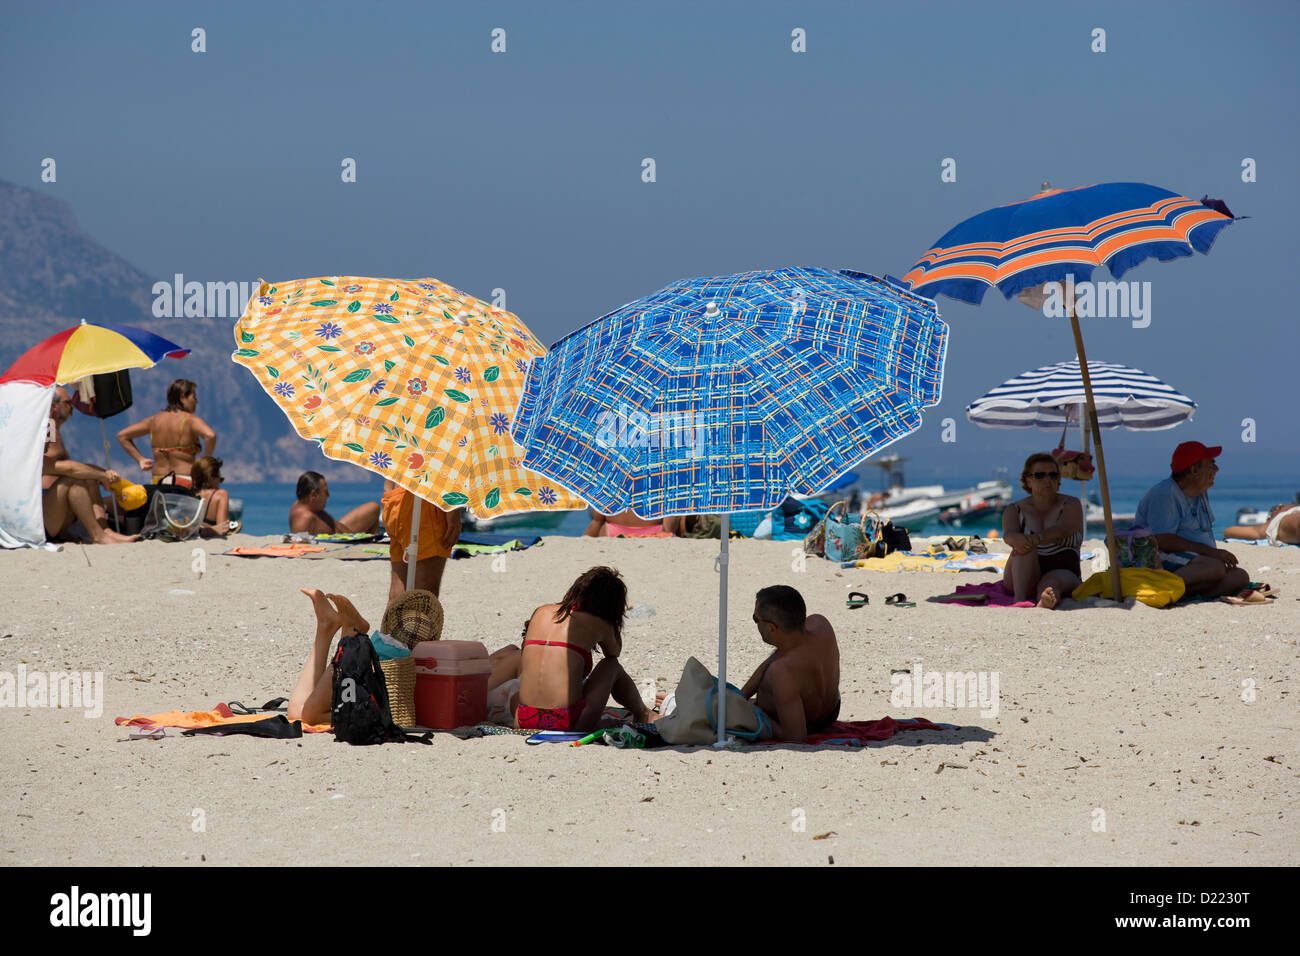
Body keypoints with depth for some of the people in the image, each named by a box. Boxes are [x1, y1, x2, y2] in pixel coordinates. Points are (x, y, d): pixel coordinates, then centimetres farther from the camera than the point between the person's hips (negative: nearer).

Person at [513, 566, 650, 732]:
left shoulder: (541, 612, 13)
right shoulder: (598, 624, 2)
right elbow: (615, 652, 26)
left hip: (524, 723, 3)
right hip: (567, 723, -3)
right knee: (612, 666, 23)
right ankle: (642, 716, 45)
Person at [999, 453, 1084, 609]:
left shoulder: (1071, 505, 6)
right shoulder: (1014, 510, 11)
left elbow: (1062, 530, -16)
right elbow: (1009, 533, -12)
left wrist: (1036, 538, -38)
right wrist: (1017, 539, -39)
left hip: (1062, 571, -2)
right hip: (1024, 576, 2)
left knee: (1051, 583, -38)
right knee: (1023, 545, -29)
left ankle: (1046, 602, -75)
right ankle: (1019, 598, -50)